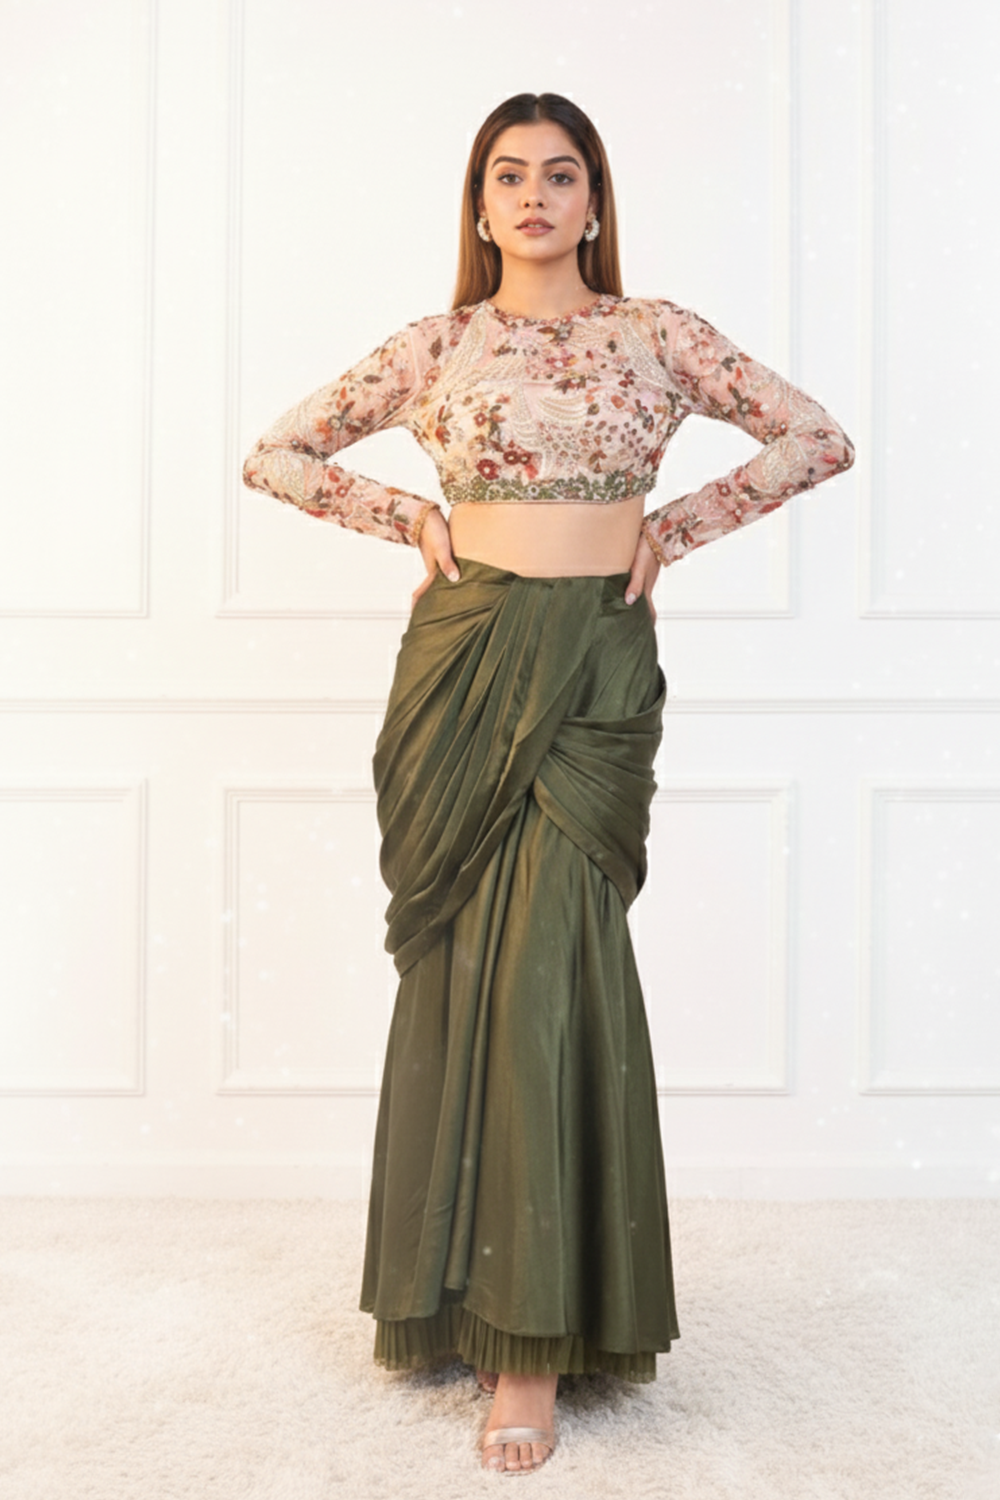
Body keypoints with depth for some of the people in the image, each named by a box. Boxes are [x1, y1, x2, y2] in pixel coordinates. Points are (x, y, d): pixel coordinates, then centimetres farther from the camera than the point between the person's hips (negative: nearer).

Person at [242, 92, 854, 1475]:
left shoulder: (654, 333, 8)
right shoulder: (437, 344, 9)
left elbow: (817, 438, 8)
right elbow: (277, 455, 12)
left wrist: (671, 529, 2)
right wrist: (415, 522, 3)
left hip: (598, 668, -1)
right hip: (465, 660, 1)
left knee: (551, 967, -8)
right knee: (471, 956, 3)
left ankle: (534, 1333, 0)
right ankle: (469, 1285, 21)